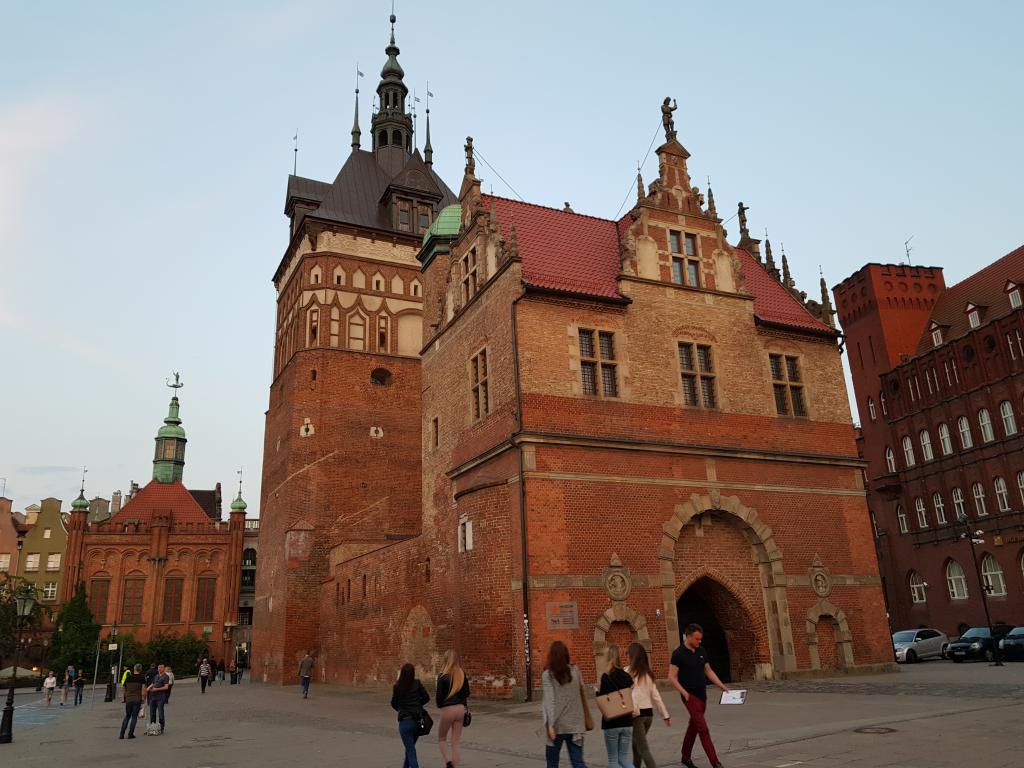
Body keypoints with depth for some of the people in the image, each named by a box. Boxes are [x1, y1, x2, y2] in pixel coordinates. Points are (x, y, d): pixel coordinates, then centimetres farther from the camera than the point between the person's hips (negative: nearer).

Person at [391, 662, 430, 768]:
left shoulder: (397, 686, -8)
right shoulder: (417, 684, -4)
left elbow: (394, 704, 4)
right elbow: (426, 697, 2)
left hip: (405, 721, -3)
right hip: (418, 720, 3)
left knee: (410, 750, 1)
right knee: (410, 747, 25)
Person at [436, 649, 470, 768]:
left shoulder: (443, 676, -12)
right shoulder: (462, 675, 2)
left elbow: (439, 695, -9)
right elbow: (467, 693, 7)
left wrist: (440, 706, 9)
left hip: (447, 709, -4)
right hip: (460, 709, 4)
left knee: (441, 738, 16)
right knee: (456, 742, 11)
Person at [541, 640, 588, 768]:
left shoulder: (548, 674, -7)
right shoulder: (575, 670, 2)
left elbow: (550, 700, -13)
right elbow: (581, 692, 10)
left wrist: (550, 724, -14)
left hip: (557, 724, -2)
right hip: (575, 724, 2)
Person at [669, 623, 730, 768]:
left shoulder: (701, 652, 6)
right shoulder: (678, 654, -14)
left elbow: (709, 671, 15)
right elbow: (672, 677, -14)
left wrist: (722, 686, 6)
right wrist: (685, 693, -18)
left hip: (702, 694, 7)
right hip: (690, 696, -7)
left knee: (694, 726, 16)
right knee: (703, 729, -10)